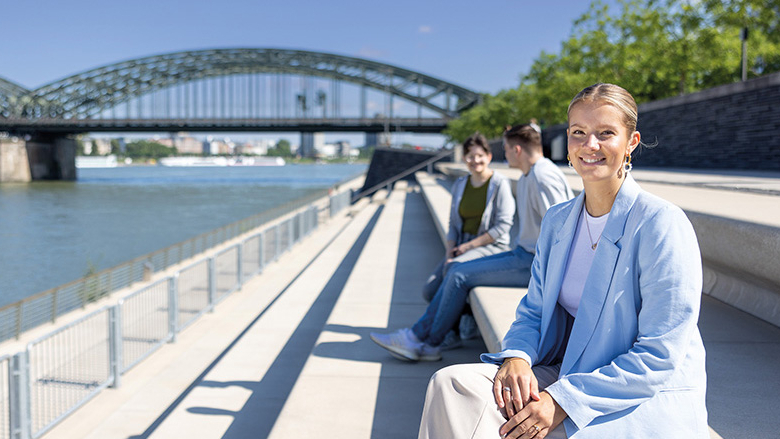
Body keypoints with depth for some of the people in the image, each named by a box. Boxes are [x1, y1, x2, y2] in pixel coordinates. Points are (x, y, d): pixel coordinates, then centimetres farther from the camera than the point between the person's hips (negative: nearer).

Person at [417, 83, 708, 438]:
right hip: (570, 374, 6)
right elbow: (534, 311, 13)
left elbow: (660, 358, -16)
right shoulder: (557, 221, 7)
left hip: (650, 397, -5)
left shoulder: (663, 224, -14)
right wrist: (517, 356, -11)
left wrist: (564, 400, -22)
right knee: (452, 383, -17)